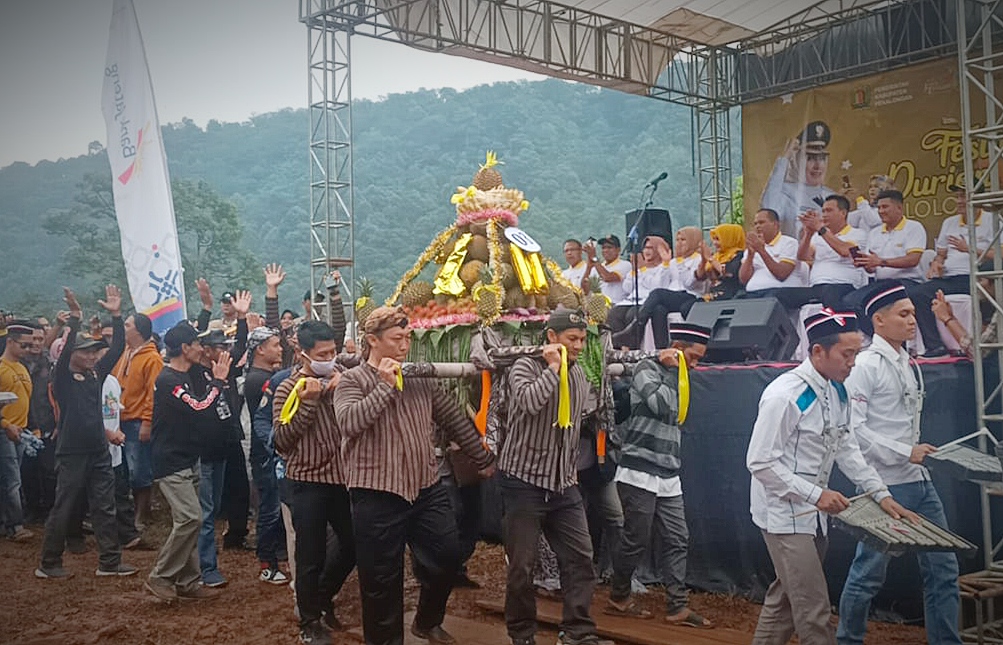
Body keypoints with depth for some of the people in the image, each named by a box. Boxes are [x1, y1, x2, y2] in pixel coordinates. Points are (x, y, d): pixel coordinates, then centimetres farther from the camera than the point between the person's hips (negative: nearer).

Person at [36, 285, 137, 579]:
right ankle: (48, 564, 14)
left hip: (98, 451, 6)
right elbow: (65, 351, -24)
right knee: (63, 509, 2)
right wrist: (75, 318, -34)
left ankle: (109, 561, 13)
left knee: (105, 508, 7)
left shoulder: (96, 373, 9)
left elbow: (118, 348, 6)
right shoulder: (62, 377, -6)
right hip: (72, 453, -6)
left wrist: (116, 316, -3)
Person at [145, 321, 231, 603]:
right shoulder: (168, 380, -17)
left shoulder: (186, 377, 14)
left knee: (189, 520, 10)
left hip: (186, 461, 10)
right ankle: (160, 578, -5)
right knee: (190, 518, -16)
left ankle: (189, 582, 16)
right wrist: (218, 381, -12)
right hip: (170, 463, -10)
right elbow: (200, 410, -24)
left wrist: (217, 379, 2)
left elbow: (202, 412, 14)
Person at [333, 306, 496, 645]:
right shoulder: (352, 380, -3)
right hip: (377, 494, -4)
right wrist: (386, 386, -19)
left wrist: (485, 459, 21)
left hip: (427, 488, 5)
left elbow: (455, 420, 16)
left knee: (446, 558, 8)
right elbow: (348, 422, -22)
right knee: (382, 578, 4)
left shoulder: (422, 378, 10)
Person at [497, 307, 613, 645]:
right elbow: (530, 402, -33)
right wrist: (553, 368, -21)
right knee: (522, 564, 3)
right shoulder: (525, 366, -11)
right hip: (524, 481, -6)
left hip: (563, 483, 6)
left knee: (581, 557, 1)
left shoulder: (578, 374, 10)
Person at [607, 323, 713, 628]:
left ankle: (678, 607, 6)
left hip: (668, 476, 8)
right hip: (639, 473, -8)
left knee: (677, 539, 3)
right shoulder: (647, 368, -6)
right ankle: (618, 598, 16)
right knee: (637, 540, -1)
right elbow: (663, 406, -20)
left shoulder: (675, 376, 19)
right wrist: (671, 370, -9)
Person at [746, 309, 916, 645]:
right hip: (784, 514, -8)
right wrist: (817, 494, -23)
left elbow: (846, 447, 13)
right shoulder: (785, 395, -21)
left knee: (783, 600, 18)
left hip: (814, 512, 8)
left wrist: (881, 494, 5)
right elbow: (760, 462, -21)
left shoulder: (838, 391, 5)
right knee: (813, 610, -5)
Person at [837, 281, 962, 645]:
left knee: (943, 567, 10)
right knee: (869, 572, 3)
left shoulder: (906, 363, 13)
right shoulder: (866, 365, -13)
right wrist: (905, 452, -18)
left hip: (919, 482, 8)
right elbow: (852, 429, -19)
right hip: (885, 486, -8)